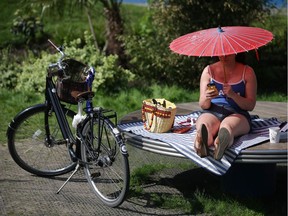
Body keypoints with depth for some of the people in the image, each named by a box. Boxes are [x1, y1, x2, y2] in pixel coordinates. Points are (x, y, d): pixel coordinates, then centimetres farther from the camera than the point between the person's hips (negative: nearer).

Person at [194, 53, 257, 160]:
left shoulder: (247, 72, 9)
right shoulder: (209, 70, 13)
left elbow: (251, 106, 3)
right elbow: (203, 105, 9)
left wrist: (233, 95, -15)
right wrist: (207, 98, -16)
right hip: (211, 112, 1)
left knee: (227, 126, -39)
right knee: (203, 126, -37)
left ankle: (220, 145, -72)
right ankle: (201, 143, -71)